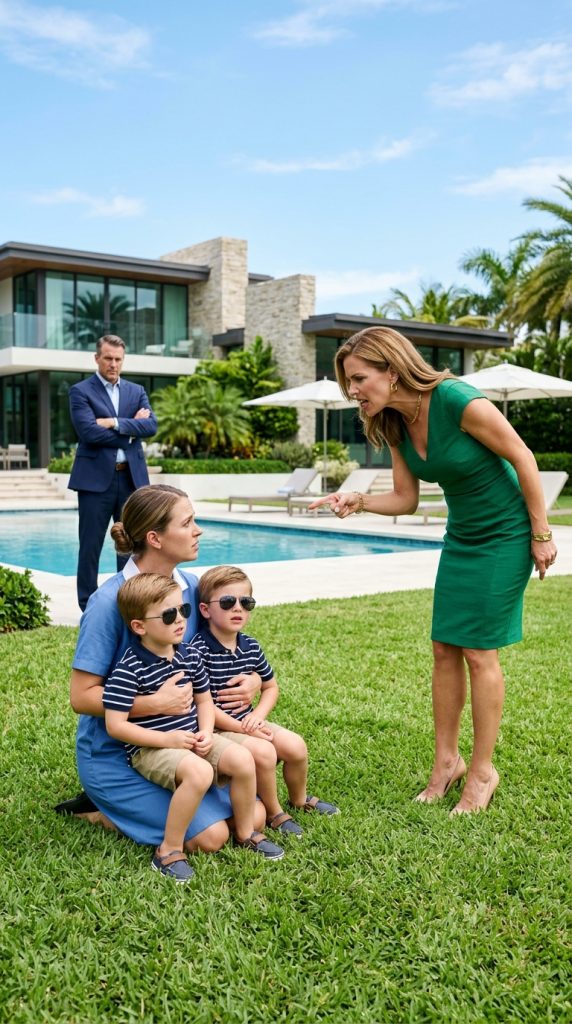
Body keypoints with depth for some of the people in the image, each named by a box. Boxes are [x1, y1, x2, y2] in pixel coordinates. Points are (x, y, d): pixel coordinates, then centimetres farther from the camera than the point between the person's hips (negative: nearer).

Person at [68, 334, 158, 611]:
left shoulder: (137, 391, 14)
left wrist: (115, 423, -13)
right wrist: (131, 428, -7)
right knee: (90, 546, 2)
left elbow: (151, 426, -2)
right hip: (96, 478, -4)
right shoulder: (81, 391, 0)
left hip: (132, 477, 4)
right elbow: (89, 432, -15)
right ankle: (88, 607, 10)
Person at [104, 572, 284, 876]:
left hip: (191, 738, 7)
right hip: (150, 749, -7)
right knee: (199, 772, -33)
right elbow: (115, 725, -20)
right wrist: (167, 739, -19)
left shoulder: (189, 656, 3)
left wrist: (206, 733, -5)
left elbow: (204, 700, 16)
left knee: (243, 759, -11)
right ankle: (169, 851, -16)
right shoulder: (129, 669, -19)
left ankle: (245, 832, 13)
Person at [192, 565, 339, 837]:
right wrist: (240, 727, -20)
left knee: (295, 746, -4)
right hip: (216, 728, -7)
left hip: (246, 721, 7)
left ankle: (299, 799, 25)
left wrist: (258, 715, -6)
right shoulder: (199, 650, -19)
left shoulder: (250, 646, 3)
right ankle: (274, 813, -1)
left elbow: (270, 686, 14)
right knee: (263, 751, -26)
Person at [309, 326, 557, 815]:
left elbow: (523, 459, -19)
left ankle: (483, 771, 13)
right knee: (445, 649, 6)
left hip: (504, 536, -7)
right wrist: (359, 501, -18)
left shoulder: (459, 401, -27)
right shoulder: (393, 425, -5)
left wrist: (541, 535, -14)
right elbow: (405, 499, 2)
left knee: (479, 651, -3)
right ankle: (447, 760, 20)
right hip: (461, 537, 7)